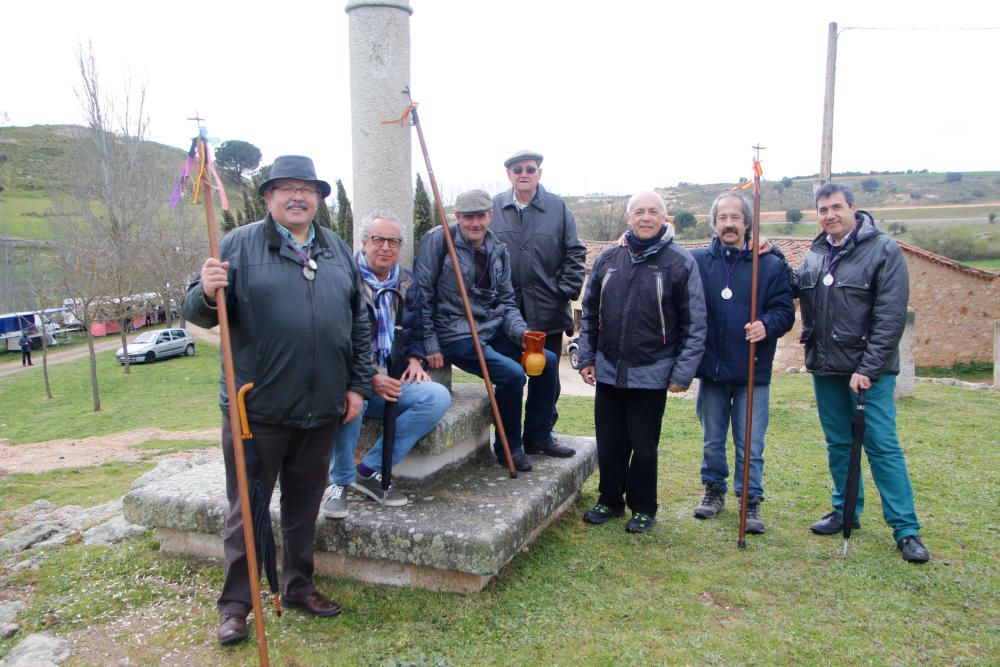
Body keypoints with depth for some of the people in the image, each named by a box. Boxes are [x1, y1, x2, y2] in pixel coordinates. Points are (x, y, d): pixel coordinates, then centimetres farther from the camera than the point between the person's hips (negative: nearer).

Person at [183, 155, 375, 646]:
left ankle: (298, 586, 34)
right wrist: (207, 294, -30)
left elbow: (359, 322, 14)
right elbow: (200, 313, -7)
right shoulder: (239, 245, -3)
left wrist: (358, 384, 10)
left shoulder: (338, 251, 11)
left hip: (321, 408, 4)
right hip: (257, 408, -4)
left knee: (304, 505, 17)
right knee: (247, 509, 7)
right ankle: (235, 603, 22)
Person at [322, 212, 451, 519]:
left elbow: (416, 330, 26)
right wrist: (369, 378, -20)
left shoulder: (408, 283, 13)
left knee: (438, 397, -21)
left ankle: (370, 470, -13)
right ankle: (339, 481, -14)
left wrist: (414, 357, 3)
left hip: (393, 381, 6)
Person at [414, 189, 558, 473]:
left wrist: (520, 332, -5)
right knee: (512, 373, -24)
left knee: (548, 361, 1)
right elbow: (422, 295, -11)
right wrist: (430, 344, -14)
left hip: (492, 331, 7)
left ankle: (537, 437, 19)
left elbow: (506, 300, 14)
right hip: (455, 335, -7)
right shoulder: (438, 241, -10)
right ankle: (509, 449, -1)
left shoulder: (499, 251, 9)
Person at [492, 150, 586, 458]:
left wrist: (566, 292, -5)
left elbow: (575, 254, 5)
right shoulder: (494, 208, 4)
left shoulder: (558, 208, 4)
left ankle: (542, 435, 23)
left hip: (547, 310, 1)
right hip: (505, 309, 0)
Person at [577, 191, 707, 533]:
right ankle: (610, 500, 32)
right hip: (608, 371, 4)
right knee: (609, 444, 13)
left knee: (644, 447, 8)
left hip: (652, 374, -3)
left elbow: (695, 324, -6)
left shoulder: (681, 262, -6)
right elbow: (590, 313, 13)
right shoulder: (608, 259, 5)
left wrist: (683, 372, -10)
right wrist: (586, 358, 9)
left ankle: (643, 508, 27)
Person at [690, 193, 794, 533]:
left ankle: (751, 501, 19)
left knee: (750, 445, 4)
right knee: (713, 441, 16)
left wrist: (767, 325, -21)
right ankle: (714, 489, 34)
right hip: (711, 370, 2)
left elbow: (785, 310, -3)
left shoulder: (770, 265, -1)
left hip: (753, 373, -1)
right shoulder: (697, 261, 1)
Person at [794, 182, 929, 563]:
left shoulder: (884, 249, -9)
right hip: (825, 367, 6)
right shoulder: (814, 255, 9)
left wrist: (867, 369, -18)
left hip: (869, 369, -6)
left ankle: (906, 529, 7)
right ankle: (846, 511, 30)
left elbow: (891, 317, -14)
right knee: (838, 444, 15)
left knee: (882, 446, -4)